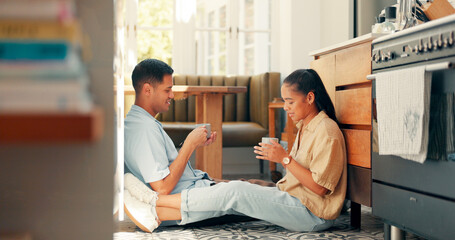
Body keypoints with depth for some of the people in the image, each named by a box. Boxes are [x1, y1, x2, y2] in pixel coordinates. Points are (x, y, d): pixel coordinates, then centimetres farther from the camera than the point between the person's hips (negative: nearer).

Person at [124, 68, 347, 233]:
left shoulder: (327, 131, -15)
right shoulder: (304, 127, 15)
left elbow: (320, 187, -19)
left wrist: (285, 158, -21)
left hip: (313, 214, -9)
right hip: (293, 199, 9)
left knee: (235, 192, -20)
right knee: (233, 193, -9)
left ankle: (155, 200, -14)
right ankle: (155, 216, -16)